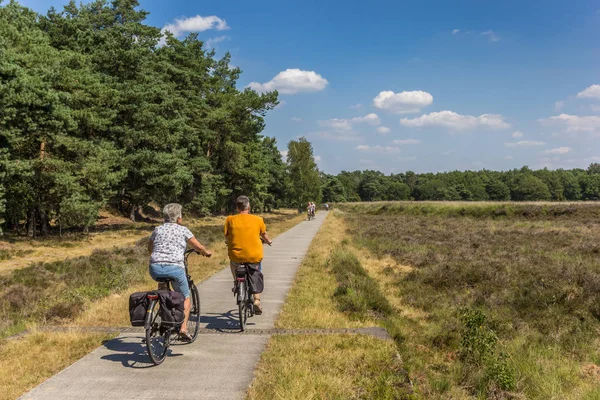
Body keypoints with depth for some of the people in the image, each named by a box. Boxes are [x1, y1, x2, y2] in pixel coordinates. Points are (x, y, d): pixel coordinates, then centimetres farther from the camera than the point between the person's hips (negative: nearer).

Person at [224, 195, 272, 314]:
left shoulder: (230, 219, -2)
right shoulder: (258, 219, -1)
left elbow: (226, 238, 8)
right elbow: (264, 235, 15)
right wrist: (268, 241, 37)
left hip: (237, 256, 0)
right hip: (255, 256, 0)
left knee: (232, 262, 35)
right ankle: (257, 300, 14)